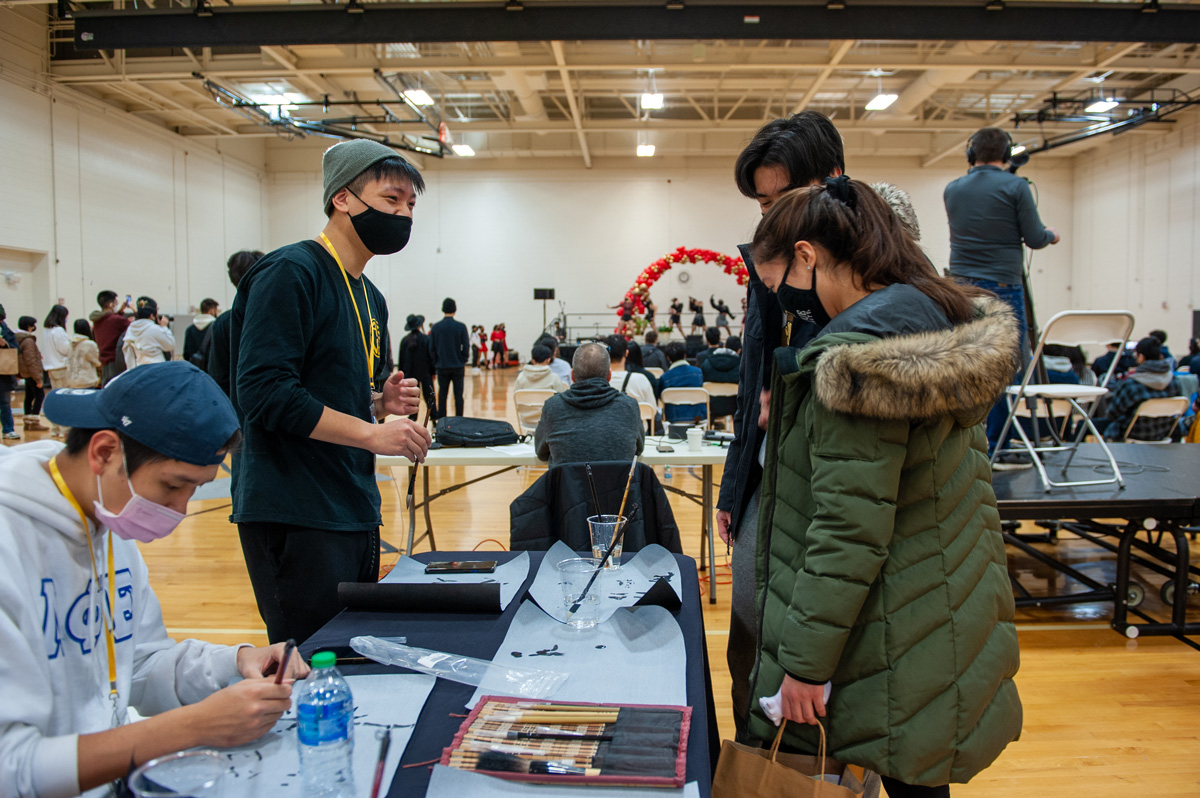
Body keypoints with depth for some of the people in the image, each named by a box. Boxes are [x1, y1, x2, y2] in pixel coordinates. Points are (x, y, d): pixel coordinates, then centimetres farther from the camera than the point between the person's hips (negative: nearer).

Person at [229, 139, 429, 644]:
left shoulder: (370, 298, 16)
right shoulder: (290, 273, -12)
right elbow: (263, 392, -22)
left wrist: (382, 402, 1)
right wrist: (372, 432, -22)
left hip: (356, 510, 9)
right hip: (294, 515, -9)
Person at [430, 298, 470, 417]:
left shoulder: (435, 327, -1)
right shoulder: (461, 327, -6)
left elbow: (431, 349, 1)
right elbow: (466, 346, -4)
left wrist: (435, 363, 11)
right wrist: (463, 362, 9)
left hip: (442, 367, 1)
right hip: (458, 366, -1)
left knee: (442, 395, 7)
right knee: (458, 395, 5)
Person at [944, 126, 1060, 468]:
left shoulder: (952, 190, 9)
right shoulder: (1015, 187, -5)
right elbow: (1034, 239, -4)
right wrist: (1050, 234, 19)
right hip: (1002, 289, -5)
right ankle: (994, 449, 2)